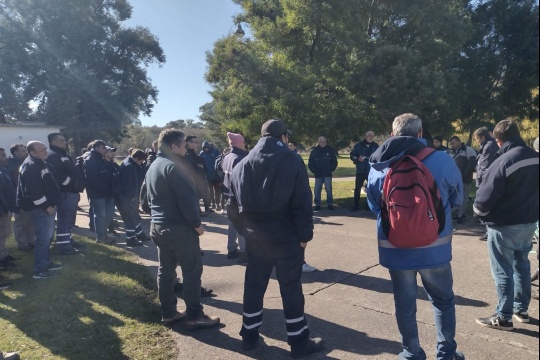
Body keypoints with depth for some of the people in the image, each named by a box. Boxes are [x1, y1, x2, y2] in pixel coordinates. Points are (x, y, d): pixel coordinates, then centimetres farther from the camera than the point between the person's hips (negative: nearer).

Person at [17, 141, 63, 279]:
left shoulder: (40, 163, 15)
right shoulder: (30, 167, -18)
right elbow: (33, 191, -24)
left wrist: (52, 203, 18)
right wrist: (46, 206, -20)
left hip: (47, 206, 11)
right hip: (40, 208, -11)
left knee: (47, 236, 19)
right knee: (44, 237, -7)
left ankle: (45, 262, 31)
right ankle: (39, 269, 0)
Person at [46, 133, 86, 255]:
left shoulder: (63, 155, 20)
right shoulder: (52, 157, -13)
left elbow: (73, 171, 24)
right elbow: (58, 175, -25)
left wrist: (79, 186, 12)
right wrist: (74, 184, -17)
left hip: (72, 192, 10)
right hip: (65, 193, -10)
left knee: (70, 219, 18)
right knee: (64, 219, -6)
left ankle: (68, 239, 30)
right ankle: (63, 245, -1)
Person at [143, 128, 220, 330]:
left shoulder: (153, 167, 14)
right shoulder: (173, 166, -16)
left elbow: (145, 200, 20)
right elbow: (187, 199, -23)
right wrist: (197, 223, -14)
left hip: (159, 226, 10)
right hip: (179, 227, -10)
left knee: (165, 270, 14)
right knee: (192, 271, -1)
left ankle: (168, 313, 23)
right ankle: (194, 317, 6)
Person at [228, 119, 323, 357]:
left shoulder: (242, 165, 5)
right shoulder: (292, 162, -10)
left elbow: (234, 206, 7)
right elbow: (302, 204, -13)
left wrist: (246, 230, 15)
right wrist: (305, 235, -4)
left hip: (255, 239, 5)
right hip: (286, 239, -4)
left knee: (253, 287, 16)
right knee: (291, 289, 7)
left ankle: (249, 336, 29)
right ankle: (299, 342, 19)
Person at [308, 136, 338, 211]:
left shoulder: (330, 150, 4)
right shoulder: (314, 151, 4)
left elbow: (334, 161, 7)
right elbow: (310, 163, 7)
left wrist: (331, 169, -5)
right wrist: (314, 170, -5)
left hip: (328, 174, -1)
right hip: (318, 175, 1)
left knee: (328, 189, -2)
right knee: (317, 190, 2)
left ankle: (330, 204, 8)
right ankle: (317, 205, 11)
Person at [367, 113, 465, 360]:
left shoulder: (378, 167, -6)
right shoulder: (442, 161, -11)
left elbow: (374, 206, 8)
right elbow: (456, 200, 6)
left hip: (395, 248, 1)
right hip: (434, 247, 0)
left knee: (405, 304, 15)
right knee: (443, 301, 21)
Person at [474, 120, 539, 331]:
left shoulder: (503, 161, -22)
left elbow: (485, 197, -20)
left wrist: (479, 211, -1)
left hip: (503, 226, -7)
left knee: (503, 271, 3)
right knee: (522, 265, 20)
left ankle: (503, 318, 12)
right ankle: (522, 309, 33)